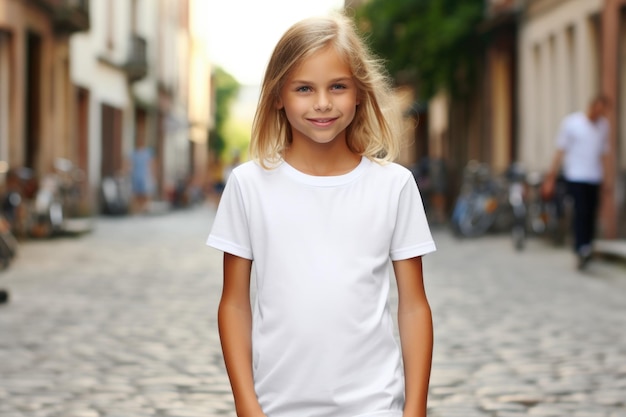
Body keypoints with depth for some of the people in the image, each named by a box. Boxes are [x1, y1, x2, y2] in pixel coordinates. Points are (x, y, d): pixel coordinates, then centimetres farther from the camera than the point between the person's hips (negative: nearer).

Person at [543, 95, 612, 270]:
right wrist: (551, 177, -3)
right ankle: (581, 249, -23)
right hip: (575, 176, -4)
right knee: (581, 211, -18)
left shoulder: (603, 125, 12)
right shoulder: (570, 122, -3)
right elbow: (560, 151, -1)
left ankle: (586, 254, 9)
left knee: (591, 215, 2)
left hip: (594, 178, 5)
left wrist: (606, 177, 16)